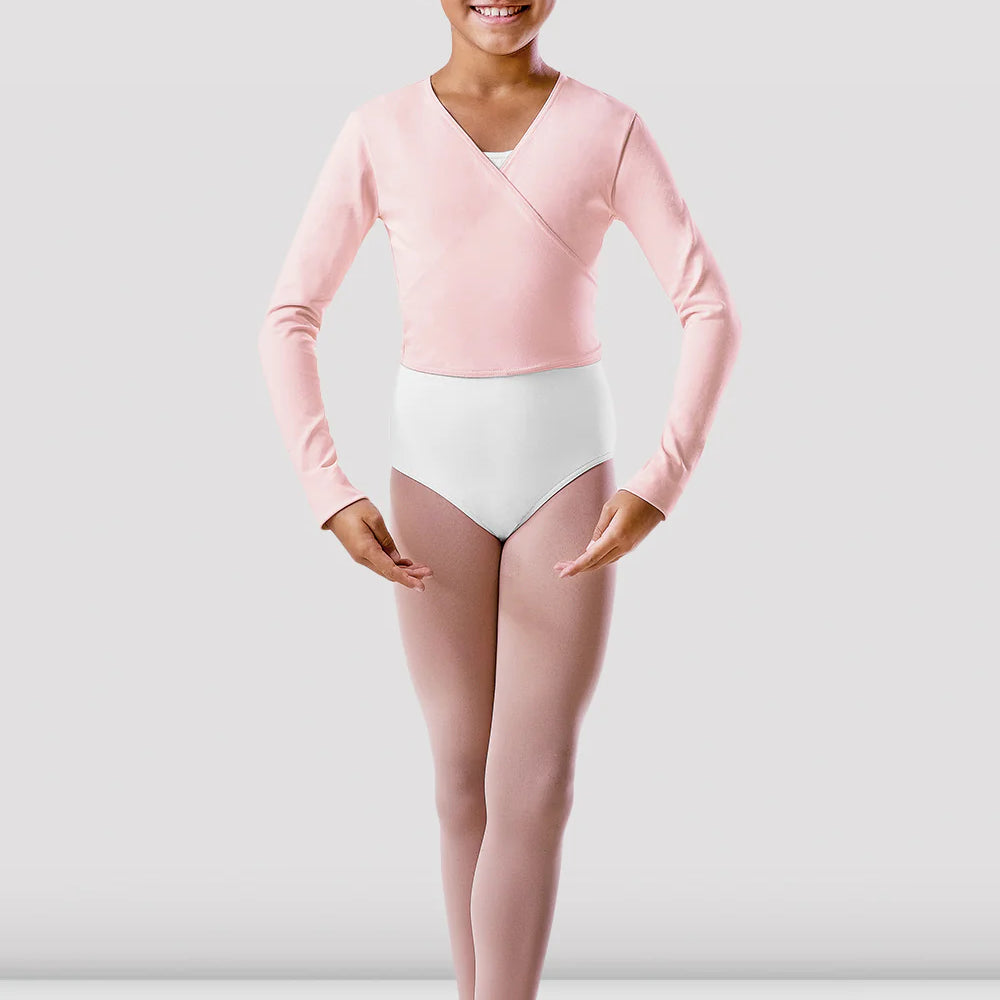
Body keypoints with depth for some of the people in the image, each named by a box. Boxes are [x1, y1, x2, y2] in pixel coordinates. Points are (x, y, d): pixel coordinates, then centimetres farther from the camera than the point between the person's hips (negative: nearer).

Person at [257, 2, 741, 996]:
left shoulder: (609, 129, -1)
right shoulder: (378, 131, 0)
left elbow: (710, 311, -2)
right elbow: (289, 320, 1)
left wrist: (660, 485, -14)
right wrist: (329, 494, -10)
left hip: (566, 467, -1)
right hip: (437, 468, 1)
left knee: (535, 786, -6)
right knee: (465, 778, 8)